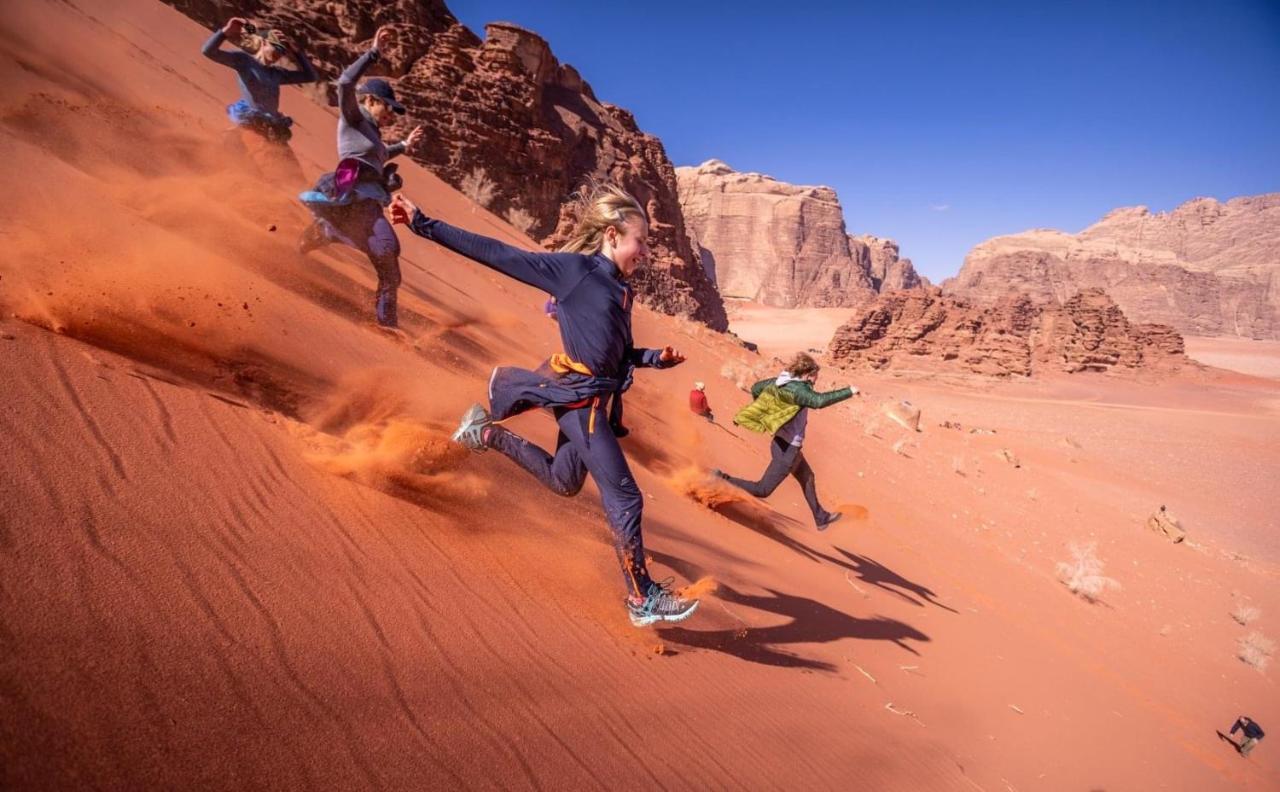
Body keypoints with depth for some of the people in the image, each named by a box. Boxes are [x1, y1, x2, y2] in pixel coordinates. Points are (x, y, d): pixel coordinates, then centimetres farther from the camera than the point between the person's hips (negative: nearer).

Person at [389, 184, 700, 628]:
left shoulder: (620, 290, 13)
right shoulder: (572, 268, -10)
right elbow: (496, 255, -11)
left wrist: (657, 358, 3)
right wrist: (424, 225, -12)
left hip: (595, 399, 9)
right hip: (577, 397, -9)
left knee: (563, 481, 25)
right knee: (625, 497, -7)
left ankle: (486, 432, 37)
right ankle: (642, 599, 6)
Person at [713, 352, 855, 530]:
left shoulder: (781, 380, 1)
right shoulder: (796, 389, -24)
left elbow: (756, 388, 10)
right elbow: (819, 401, -39)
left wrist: (764, 409, 26)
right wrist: (849, 391, -30)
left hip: (785, 445, 10)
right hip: (787, 449, -10)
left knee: (807, 478, 27)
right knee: (762, 490, -1)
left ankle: (821, 518, 43)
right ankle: (722, 480, -1)